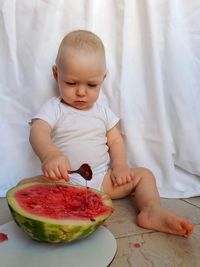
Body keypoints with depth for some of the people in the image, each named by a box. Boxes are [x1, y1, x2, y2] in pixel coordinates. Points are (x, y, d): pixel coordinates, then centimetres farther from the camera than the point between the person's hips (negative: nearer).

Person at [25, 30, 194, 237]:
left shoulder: (102, 110, 11)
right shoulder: (53, 108, -4)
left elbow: (115, 140, 11)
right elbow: (38, 132, -22)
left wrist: (120, 166, -9)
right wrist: (50, 155, -45)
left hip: (103, 178, 4)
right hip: (64, 181, -3)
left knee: (143, 174, -5)